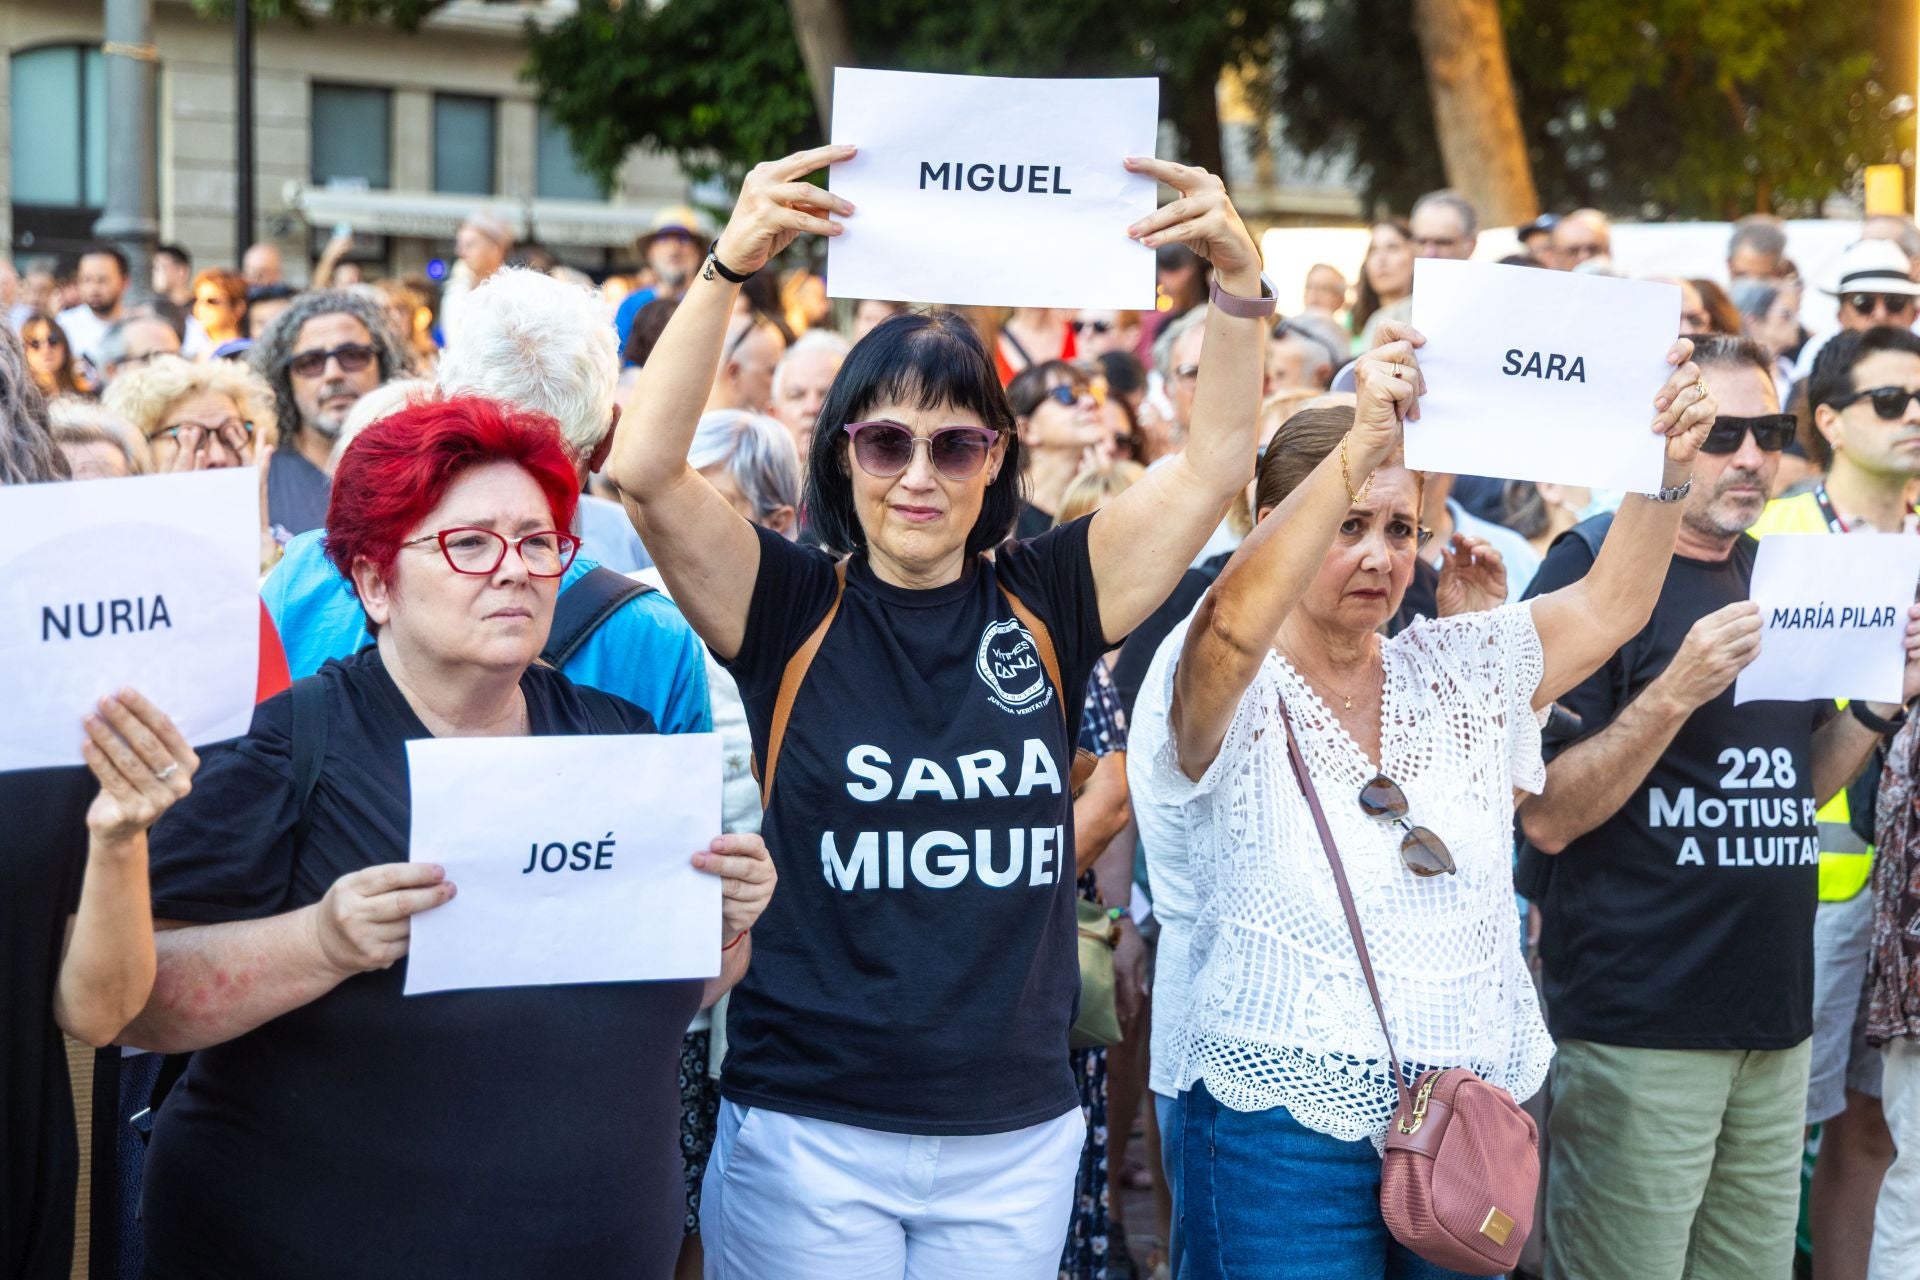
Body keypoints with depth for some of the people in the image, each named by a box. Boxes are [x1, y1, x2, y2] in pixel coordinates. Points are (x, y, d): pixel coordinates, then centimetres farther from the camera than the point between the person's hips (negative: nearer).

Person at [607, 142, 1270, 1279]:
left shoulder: (1046, 604, 3)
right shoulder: (794, 609, -3)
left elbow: (1218, 460, 0)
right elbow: (647, 472, -16)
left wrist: (1241, 277, -13)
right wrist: (729, 268, -25)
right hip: (810, 1133, -2)